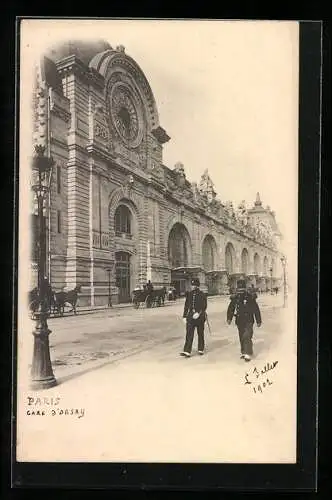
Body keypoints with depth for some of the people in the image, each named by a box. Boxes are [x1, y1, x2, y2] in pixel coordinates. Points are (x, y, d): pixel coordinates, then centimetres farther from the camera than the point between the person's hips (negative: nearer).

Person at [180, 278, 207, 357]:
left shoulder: (202, 295, -6)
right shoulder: (189, 294, 7)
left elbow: (204, 306, -11)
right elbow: (186, 305, 11)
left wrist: (198, 313, -25)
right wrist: (185, 316, 9)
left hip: (200, 316, -3)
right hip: (190, 316, 3)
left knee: (200, 334, 10)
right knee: (189, 334, -5)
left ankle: (201, 349, 25)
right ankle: (187, 351, -9)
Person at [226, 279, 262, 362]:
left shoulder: (250, 297, -7)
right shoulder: (235, 298, 2)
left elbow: (256, 309, -2)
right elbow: (230, 308, 8)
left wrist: (258, 321, 0)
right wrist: (229, 318, -6)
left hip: (248, 321, -4)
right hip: (239, 321, 4)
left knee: (247, 337, -15)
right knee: (241, 338, 13)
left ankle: (248, 354, -14)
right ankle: (243, 352, 27)